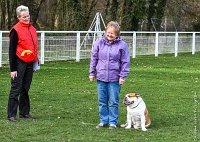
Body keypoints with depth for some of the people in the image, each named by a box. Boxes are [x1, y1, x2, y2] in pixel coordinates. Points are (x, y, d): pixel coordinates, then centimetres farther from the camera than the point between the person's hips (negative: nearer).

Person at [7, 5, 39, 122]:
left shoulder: (32, 29, 12)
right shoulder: (16, 30, -9)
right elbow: (12, 50, -10)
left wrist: (36, 60, 15)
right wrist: (13, 69, -13)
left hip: (30, 63, 7)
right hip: (20, 63, -6)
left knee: (25, 89, 12)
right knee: (16, 89, -4)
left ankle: (24, 112, 20)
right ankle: (11, 115, -1)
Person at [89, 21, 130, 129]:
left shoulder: (122, 45, -2)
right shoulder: (99, 43, 5)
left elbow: (125, 62, 1)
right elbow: (94, 58, 11)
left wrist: (123, 76, -4)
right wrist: (92, 73, 8)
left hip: (114, 79, -3)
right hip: (101, 77, 3)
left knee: (113, 102, 1)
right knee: (102, 101, 8)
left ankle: (113, 122, 11)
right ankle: (103, 121, 18)